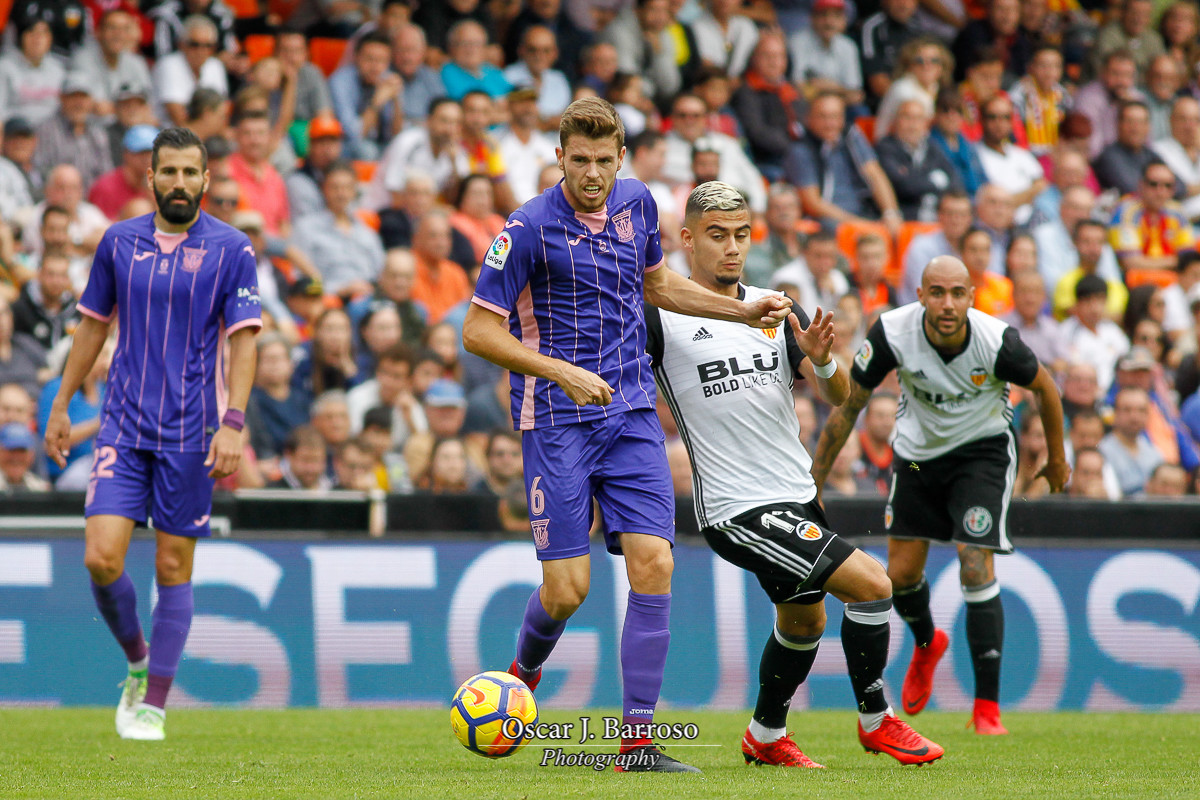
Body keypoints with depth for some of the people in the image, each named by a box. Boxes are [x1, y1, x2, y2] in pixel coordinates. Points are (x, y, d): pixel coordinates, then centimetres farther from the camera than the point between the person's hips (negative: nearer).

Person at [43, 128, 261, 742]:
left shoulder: (231, 249, -3)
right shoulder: (119, 242, 7)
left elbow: (242, 341, -6)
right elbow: (93, 324, 17)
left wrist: (232, 424, -17)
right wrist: (61, 406, 16)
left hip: (189, 435, -2)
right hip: (123, 428, 2)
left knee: (173, 569, 1)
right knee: (101, 559, -9)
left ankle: (153, 705, 10)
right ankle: (137, 661, 17)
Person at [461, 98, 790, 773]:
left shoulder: (637, 203, 6)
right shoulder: (531, 228, -11)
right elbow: (479, 331, -10)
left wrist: (742, 311, 19)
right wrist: (563, 373, -20)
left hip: (632, 416, 5)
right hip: (557, 420, -5)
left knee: (653, 564, -9)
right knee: (567, 589, -8)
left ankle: (640, 741, -6)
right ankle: (523, 676, 27)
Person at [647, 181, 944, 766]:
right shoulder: (660, 314, -10)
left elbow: (837, 396, 3)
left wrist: (822, 360, -18)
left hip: (796, 497, 7)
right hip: (737, 512, -7)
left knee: (804, 619, 22)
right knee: (871, 584, -15)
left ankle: (765, 737, 43)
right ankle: (876, 721, 1)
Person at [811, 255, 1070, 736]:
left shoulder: (996, 340, -28)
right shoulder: (892, 333, -26)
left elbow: (1043, 387, -7)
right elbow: (848, 404, -13)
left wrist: (1056, 457, 7)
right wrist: (814, 481, -11)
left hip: (983, 450, -3)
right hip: (918, 450, 3)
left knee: (976, 569, -16)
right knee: (901, 574, 7)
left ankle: (987, 705, -8)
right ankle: (927, 644, 44)